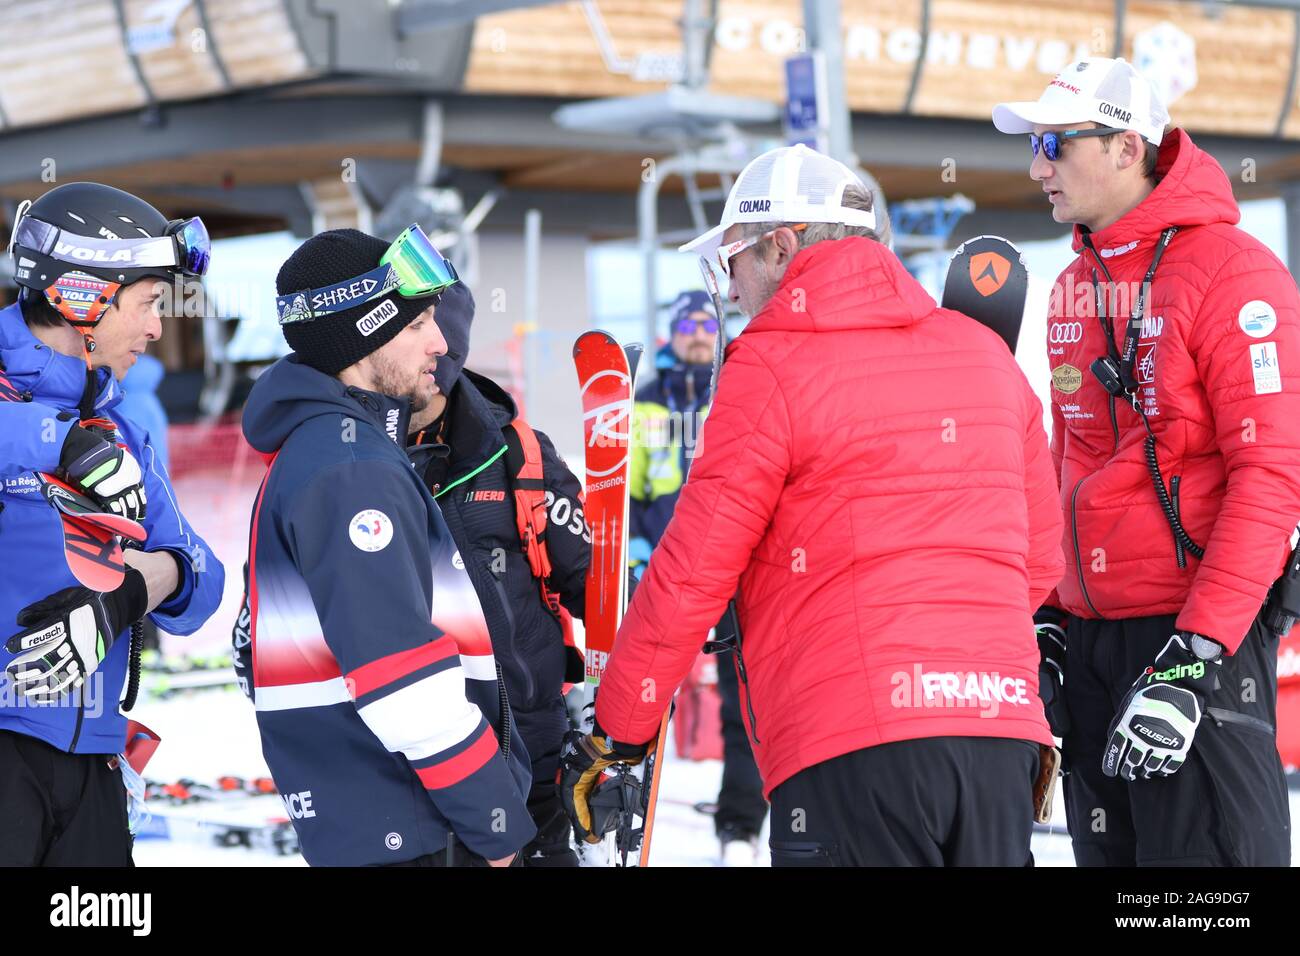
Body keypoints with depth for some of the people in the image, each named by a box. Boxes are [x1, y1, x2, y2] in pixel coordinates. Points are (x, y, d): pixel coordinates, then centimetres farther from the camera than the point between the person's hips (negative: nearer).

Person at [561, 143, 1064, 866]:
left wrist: (614, 738, 7)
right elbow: (1039, 559, 20)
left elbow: (693, 571, -2)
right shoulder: (986, 354, 15)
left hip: (855, 747, -6)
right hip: (1005, 735, 6)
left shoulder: (772, 365, -2)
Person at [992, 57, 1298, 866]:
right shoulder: (1073, 289, 13)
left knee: (1205, 846, -10)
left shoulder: (1231, 270, -12)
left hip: (1201, 627, -8)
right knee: (1108, 848, 11)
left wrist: (1193, 656, -22)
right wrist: (1050, 622, 15)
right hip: (1091, 631, 8)